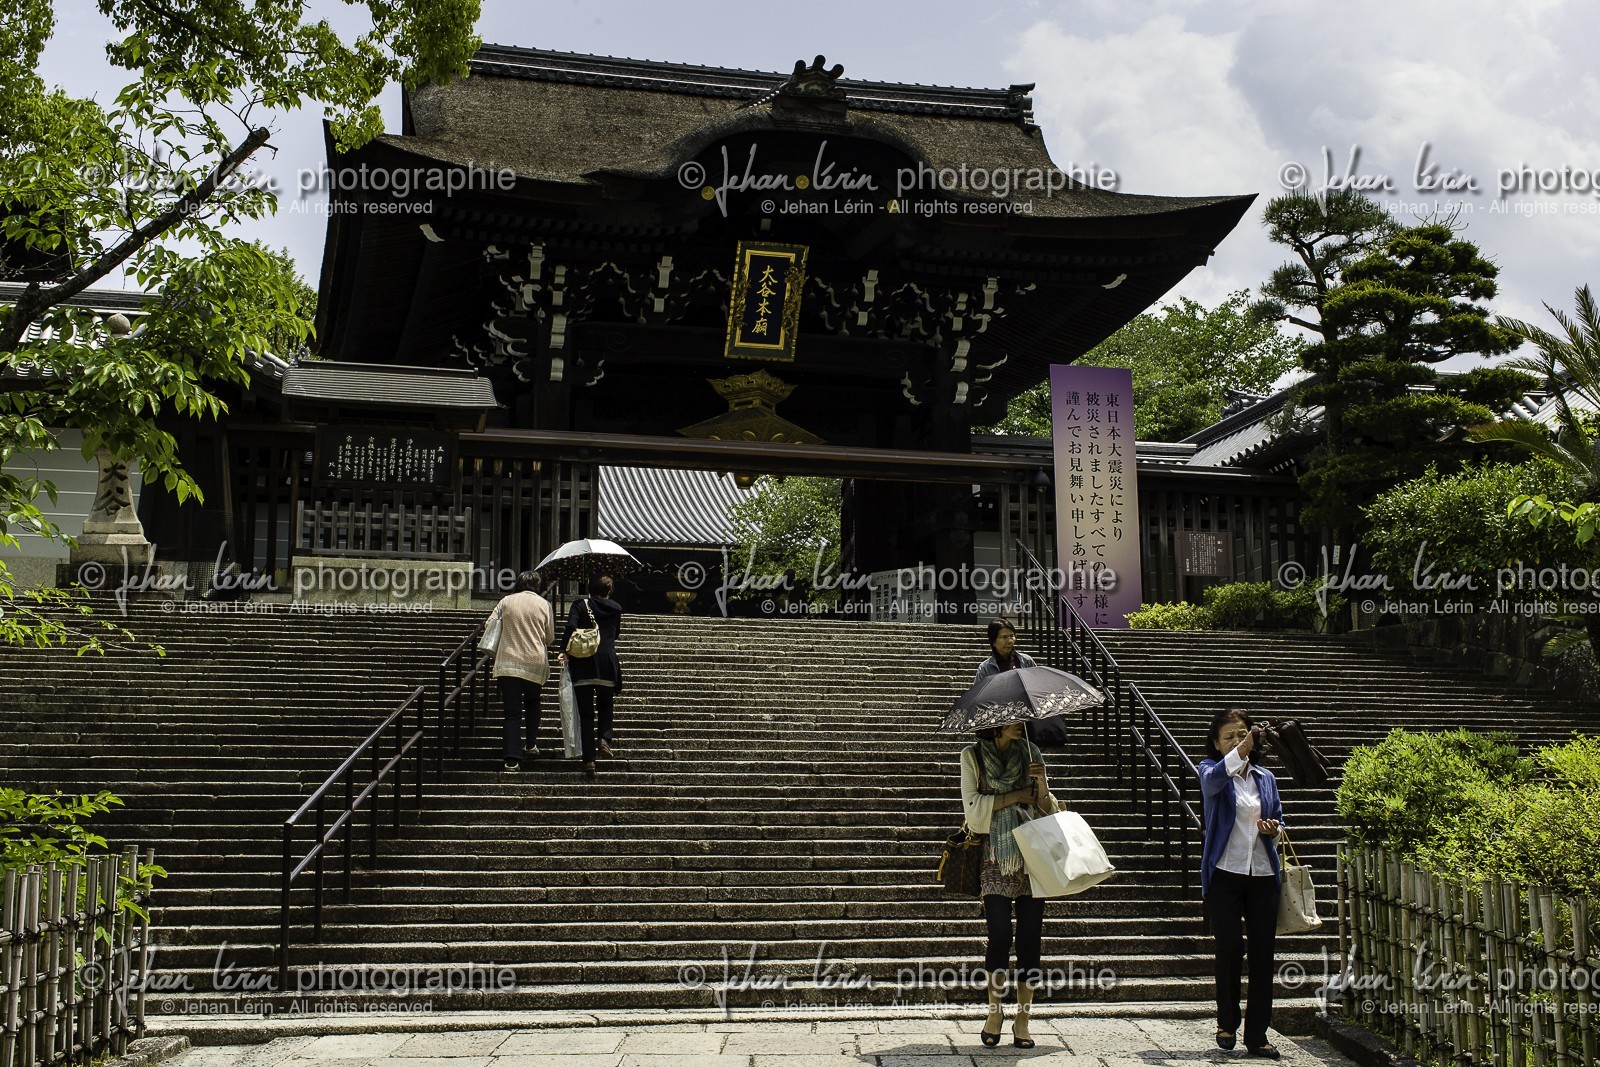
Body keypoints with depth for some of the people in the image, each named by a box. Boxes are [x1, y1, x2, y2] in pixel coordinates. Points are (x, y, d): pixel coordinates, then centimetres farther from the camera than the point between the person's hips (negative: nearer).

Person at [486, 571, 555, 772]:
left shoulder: (506, 602, 4)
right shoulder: (543, 604, 3)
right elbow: (550, 636, 8)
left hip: (507, 663, 0)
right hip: (535, 663, 0)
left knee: (512, 712, 1)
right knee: (532, 702, 26)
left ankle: (512, 759, -8)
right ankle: (532, 744, 18)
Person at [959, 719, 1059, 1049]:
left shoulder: (1031, 753, 12)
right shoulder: (972, 756, 4)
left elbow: (1047, 809, 11)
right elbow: (973, 806, -5)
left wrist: (1041, 782, -8)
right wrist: (1016, 795, -8)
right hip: (995, 858, -2)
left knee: (1030, 938, -1)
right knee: (1000, 935, -9)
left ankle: (1022, 1022, 6)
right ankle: (995, 1013, 10)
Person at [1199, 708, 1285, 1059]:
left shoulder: (1265, 778, 16)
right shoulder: (1211, 770, 2)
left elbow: (1279, 819, 23)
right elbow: (1213, 780, -23)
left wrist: (1273, 828, -1)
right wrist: (1240, 752, -39)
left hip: (1263, 874, 4)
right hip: (1225, 872, -4)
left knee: (1262, 954, 1)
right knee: (1229, 948, -7)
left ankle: (1257, 1036, 9)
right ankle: (1227, 1023, 15)